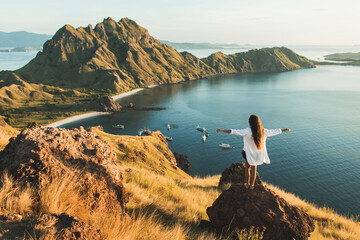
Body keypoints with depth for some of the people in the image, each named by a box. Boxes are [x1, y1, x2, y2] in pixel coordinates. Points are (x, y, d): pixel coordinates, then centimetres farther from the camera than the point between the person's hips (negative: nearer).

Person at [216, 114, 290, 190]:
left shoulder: (247, 131, -25)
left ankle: (247, 184, 29)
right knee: (254, 169, 20)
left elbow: (235, 132, -30)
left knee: (247, 168, 20)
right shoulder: (263, 131, -14)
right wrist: (285, 130, 15)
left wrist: (222, 131, -29)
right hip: (258, 154, 3)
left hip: (248, 153, -3)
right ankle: (252, 185, 31)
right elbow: (275, 131, -1)